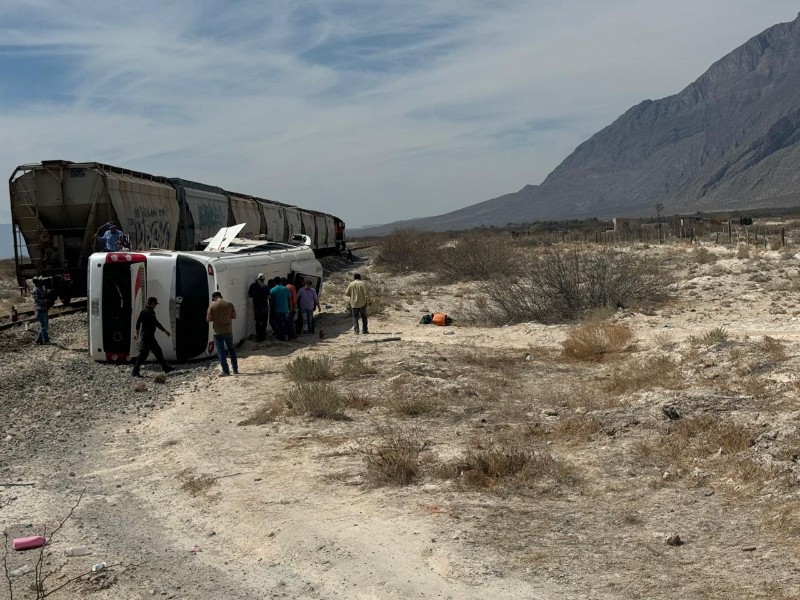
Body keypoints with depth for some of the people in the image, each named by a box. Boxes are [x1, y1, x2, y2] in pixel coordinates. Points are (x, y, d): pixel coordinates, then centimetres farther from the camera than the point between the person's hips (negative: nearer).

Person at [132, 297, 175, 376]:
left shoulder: (143, 311, 12)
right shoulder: (149, 312, -18)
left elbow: (138, 321, 18)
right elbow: (156, 323, -15)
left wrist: (137, 332, 25)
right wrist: (165, 331, -6)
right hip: (148, 335, -11)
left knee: (157, 351, 14)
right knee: (144, 353, -8)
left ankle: (165, 368, 20)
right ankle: (135, 371, -5)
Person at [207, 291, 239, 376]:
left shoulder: (212, 306, -8)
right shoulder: (230, 304, -1)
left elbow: (208, 319, -7)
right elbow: (234, 316, 5)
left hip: (218, 332, -3)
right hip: (228, 331, 3)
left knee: (220, 351, 4)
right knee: (231, 349, 17)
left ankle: (225, 371, 0)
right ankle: (235, 369, 20)